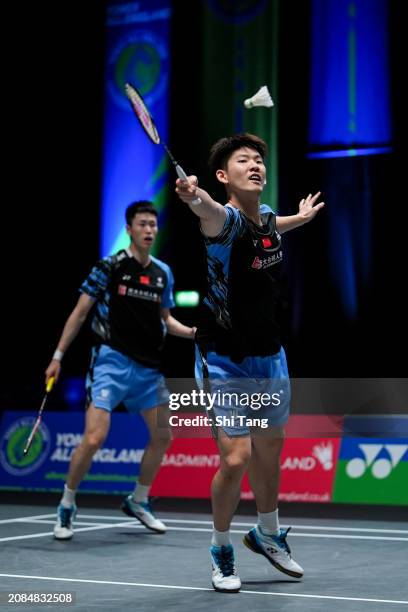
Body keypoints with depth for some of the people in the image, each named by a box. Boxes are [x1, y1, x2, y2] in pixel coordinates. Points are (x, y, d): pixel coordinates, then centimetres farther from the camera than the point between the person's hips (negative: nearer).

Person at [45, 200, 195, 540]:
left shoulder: (163, 273, 9)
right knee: (94, 437, -15)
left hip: (148, 367, 6)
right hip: (112, 362, -6)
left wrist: (191, 331, 0)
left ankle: (138, 502, 28)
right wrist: (58, 356, -6)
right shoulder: (109, 267, -6)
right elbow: (80, 312, -3)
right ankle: (67, 506, 5)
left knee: (163, 436, 9)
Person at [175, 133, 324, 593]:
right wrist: (195, 196, -70)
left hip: (270, 358, 7)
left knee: (269, 450, 17)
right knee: (236, 458, -13)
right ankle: (221, 548, 13)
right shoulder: (227, 220, -21)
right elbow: (211, 213, -48)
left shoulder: (267, 218, 0)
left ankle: (267, 534, 41)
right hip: (226, 363, -7)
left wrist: (302, 216, 44)